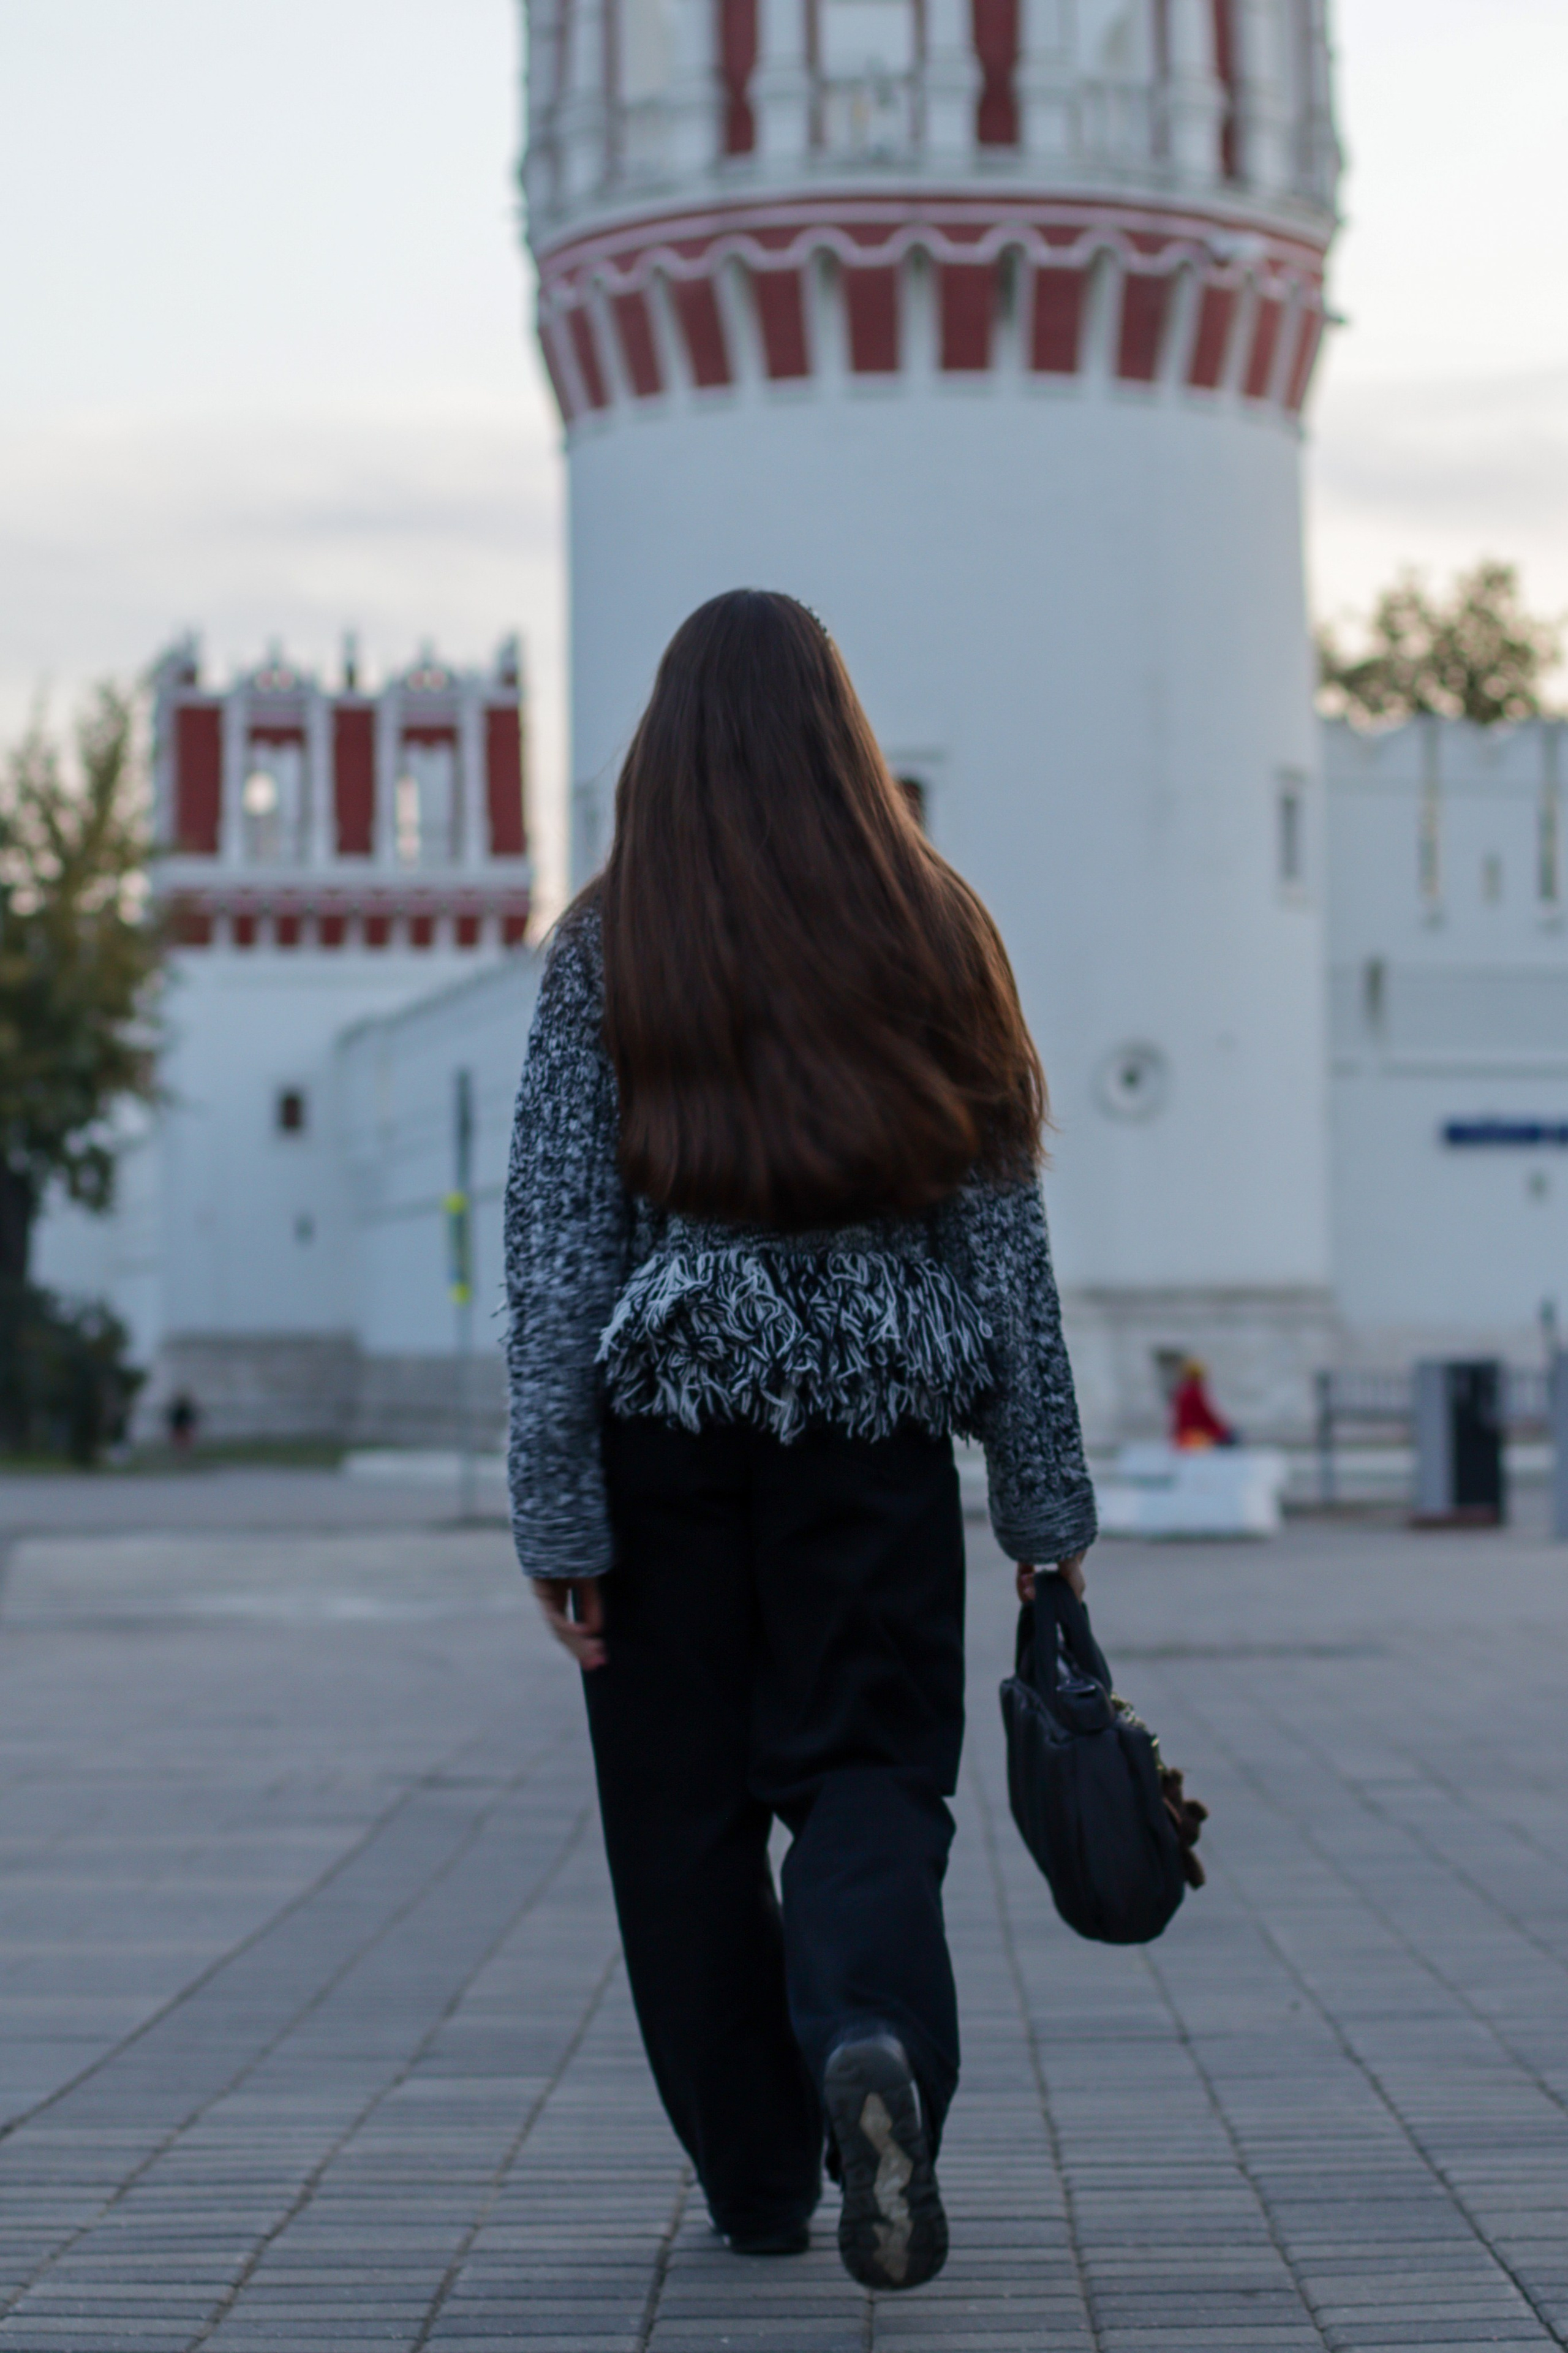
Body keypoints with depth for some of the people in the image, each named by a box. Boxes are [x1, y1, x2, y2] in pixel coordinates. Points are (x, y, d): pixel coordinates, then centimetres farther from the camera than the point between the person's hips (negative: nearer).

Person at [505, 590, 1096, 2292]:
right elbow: (1003, 1239, 2)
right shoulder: (932, 935, 2)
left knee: (686, 1808, 11)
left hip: (669, 1415, 0)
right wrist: (1046, 1496, 7)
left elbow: (557, 1246, -6)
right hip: (877, 1426, 1)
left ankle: (755, 2183, 16)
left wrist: (556, 1510, -5)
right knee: (872, 1771, 5)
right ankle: (874, 2043, -25)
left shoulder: (606, 955, -2)